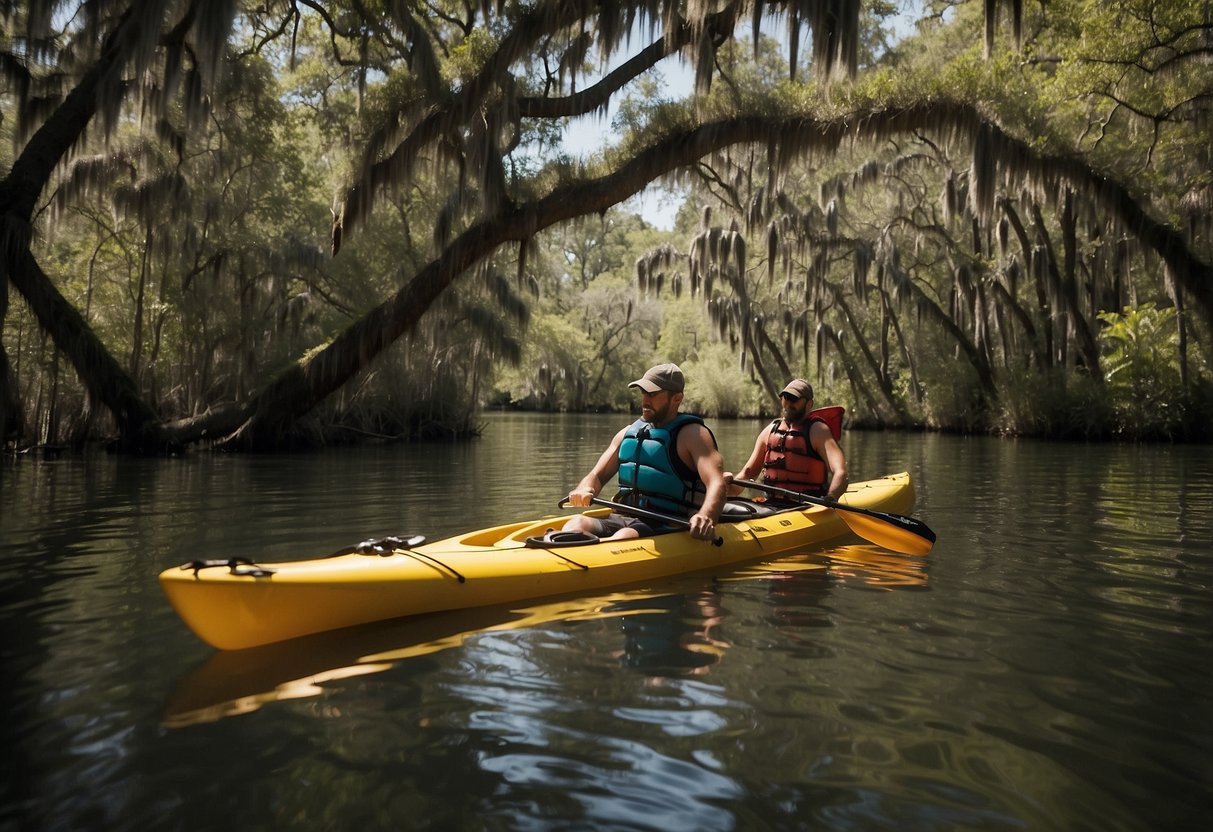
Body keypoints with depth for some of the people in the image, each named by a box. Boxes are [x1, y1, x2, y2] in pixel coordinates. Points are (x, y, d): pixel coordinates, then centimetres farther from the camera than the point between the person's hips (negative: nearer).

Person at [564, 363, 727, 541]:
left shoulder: (692, 434, -3)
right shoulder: (628, 433, 16)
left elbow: (717, 484, -17)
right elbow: (597, 476, 18)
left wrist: (706, 517, -40)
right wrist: (583, 490, -9)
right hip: (625, 519, 5)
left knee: (624, 536, -37)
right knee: (576, 524, -24)